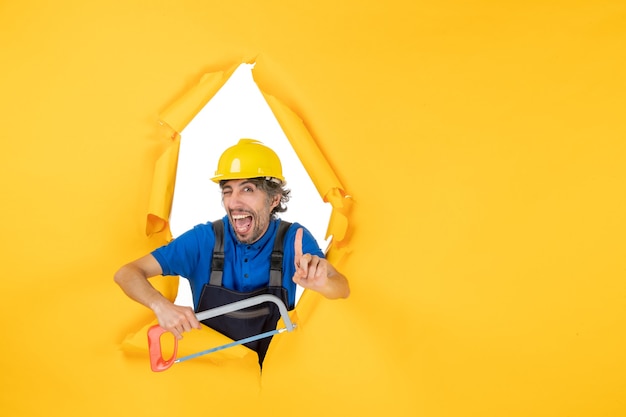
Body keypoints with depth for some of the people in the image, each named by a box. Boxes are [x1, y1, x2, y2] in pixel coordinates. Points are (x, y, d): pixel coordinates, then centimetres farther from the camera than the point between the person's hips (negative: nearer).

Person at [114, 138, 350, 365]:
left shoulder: (294, 239, -6)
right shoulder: (203, 239, -8)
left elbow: (343, 289, -14)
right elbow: (127, 274, -7)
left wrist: (321, 283, -38)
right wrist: (162, 305, -27)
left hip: (273, 369, 0)